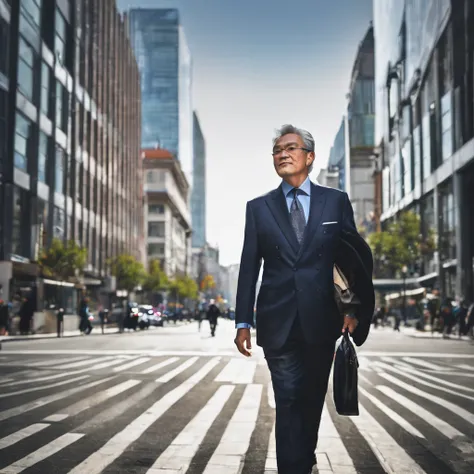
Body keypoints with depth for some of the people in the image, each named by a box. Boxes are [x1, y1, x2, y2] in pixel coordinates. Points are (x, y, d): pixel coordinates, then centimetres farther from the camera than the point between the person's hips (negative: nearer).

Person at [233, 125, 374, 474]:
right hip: (278, 323, 0)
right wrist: (243, 322, 1)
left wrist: (356, 310, -5)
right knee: (289, 403, -1)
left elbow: (356, 258, 5)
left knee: (312, 402, 14)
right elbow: (249, 267, 5)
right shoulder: (258, 207, 6)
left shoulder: (337, 201, 5)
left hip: (322, 322, 1)